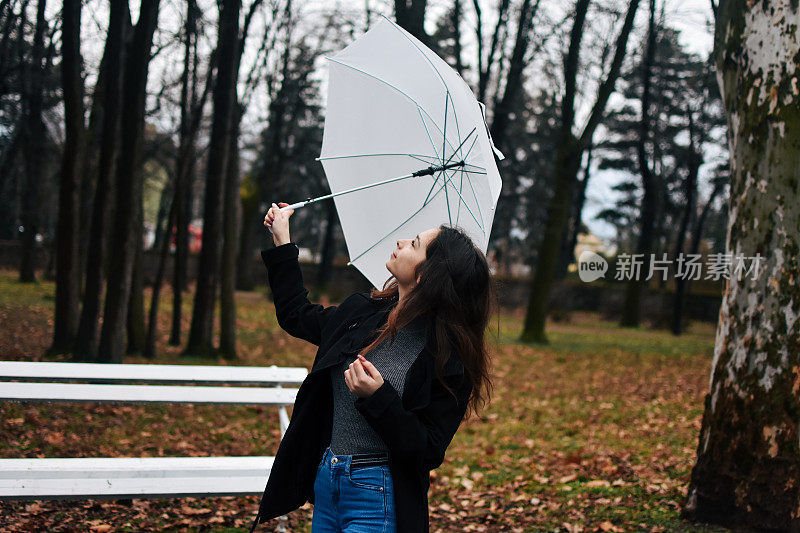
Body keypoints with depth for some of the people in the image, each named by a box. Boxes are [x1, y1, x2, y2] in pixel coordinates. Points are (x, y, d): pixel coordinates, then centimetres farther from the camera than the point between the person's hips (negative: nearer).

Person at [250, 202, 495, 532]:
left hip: (378, 498, -6)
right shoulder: (362, 311, 2)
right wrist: (281, 241, 23)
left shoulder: (448, 357, -16)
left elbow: (428, 452, -17)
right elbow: (296, 316, 21)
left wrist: (378, 398, -29)